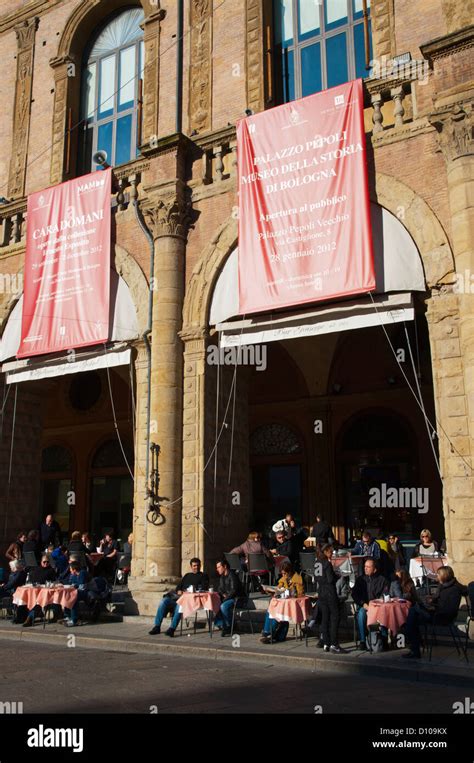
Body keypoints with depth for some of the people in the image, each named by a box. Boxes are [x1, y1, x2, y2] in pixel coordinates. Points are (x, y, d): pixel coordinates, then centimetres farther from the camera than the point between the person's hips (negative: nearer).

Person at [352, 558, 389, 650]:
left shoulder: (382, 580, 6)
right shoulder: (360, 579, 14)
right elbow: (354, 594, 10)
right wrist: (364, 604, -7)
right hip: (364, 606, 2)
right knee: (361, 613, -32)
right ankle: (362, 641, -25)